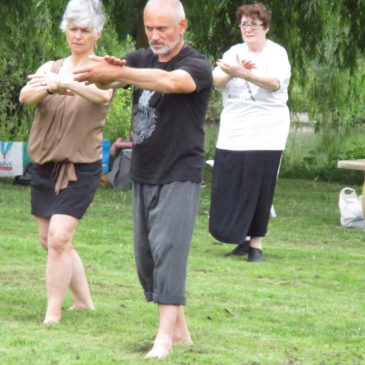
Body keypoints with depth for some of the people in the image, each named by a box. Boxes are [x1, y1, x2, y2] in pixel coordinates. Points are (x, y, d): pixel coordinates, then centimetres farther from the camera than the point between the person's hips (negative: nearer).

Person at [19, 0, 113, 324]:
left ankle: (53, 314, -12)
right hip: (45, 165, 6)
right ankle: (84, 302, 27)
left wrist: (64, 83, -46)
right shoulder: (51, 68, 8)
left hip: (81, 167, -6)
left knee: (59, 237, -18)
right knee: (50, 241, 12)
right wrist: (46, 88, -35)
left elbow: (102, 95, -29)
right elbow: (25, 96, -11)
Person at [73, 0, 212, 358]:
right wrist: (106, 70, -34)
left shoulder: (197, 66, -10)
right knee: (145, 256, 9)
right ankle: (180, 328, 20)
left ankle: (165, 335, -19)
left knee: (168, 248, -16)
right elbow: (103, 78, -9)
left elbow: (171, 81, -33)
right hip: (143, 176, 7)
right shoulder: (141, 59, 8)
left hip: (179, 177, -7)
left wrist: (117, 73, -41)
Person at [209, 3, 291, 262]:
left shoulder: (276, 53, -2)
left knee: (260, 190, -3)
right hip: (232, 134, 4)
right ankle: (241, 239, 17)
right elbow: (215, 80, -3)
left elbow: (275, 82, -21)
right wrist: (231, 73, -25)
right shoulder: (234, 53, 11)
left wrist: (244, 73, -34)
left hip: (266, 135, -4)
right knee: (227, 189, 3)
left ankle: (256, 243, 6)